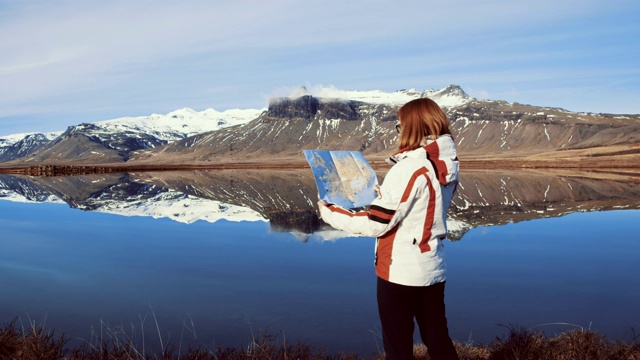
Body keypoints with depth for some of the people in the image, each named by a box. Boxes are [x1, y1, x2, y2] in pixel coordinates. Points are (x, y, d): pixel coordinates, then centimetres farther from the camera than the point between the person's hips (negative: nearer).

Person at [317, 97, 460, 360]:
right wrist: (385, 194, 22)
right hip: (433, 269, 8)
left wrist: (329, 214, -7)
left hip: (401, 271, -7)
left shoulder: (410, 167, -21)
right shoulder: (448, 165, 2)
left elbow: (375, 224, -19)